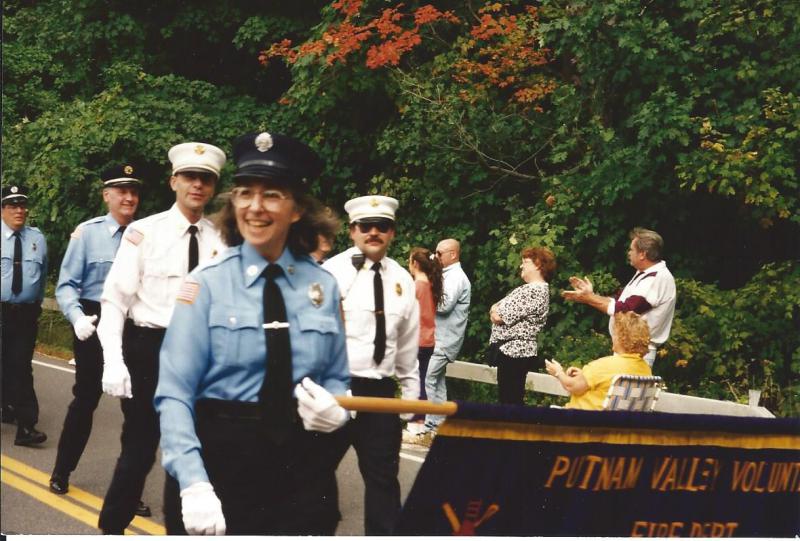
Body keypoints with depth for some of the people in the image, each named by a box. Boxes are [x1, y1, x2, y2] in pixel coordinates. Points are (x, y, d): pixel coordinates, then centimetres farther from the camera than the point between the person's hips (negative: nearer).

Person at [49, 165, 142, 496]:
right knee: (85, 398, 10)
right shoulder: (88, 233, -7)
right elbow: (67, 285, -7)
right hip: (94, 323, -2)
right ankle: (61, 472, 32)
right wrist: (78, 318, -23)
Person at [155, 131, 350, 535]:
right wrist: (194, 483, -22)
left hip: (305, 463, 2)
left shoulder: (323, 286, 4)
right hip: (227, 456, -2)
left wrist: (336, 411, -9)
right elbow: (175, 393, -11)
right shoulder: (207, 284, -5)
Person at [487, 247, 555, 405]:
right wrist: (497, 310, -3)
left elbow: (502, 316, -20)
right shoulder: (531, 288, 17)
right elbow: (499, 306, 19)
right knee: (509, 399, 15)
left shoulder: (534, 291, -17)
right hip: (512, 350, 10)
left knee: (510, 401, -7)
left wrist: (495, 311, 2)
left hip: (514, 351, -10)